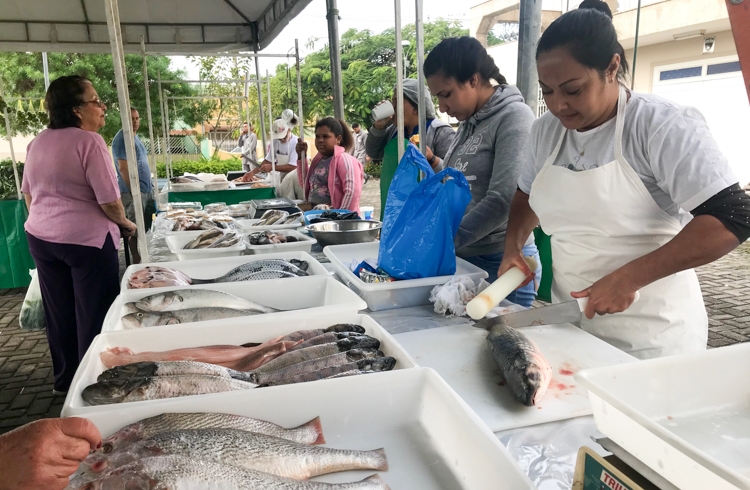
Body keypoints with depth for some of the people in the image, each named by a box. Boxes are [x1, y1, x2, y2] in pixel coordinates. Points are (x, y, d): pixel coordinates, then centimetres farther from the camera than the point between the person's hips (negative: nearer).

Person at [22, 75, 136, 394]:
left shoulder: (38, 142, 8)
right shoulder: (89, 142, -15)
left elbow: (28, 194, 16)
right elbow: (109, 201, -18)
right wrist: (126, 224, -1)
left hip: (40, 237, 8)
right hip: (87, 239, -7)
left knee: (59, 314, 17)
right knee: (94, 316, 5)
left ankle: (65, 380, 30)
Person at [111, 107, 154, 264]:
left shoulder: (136, 137, 15)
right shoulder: (122, 138, -14)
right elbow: (123, 168, -20)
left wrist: (149, 185, 19)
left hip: (146, 189, 10)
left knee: (146, 227, 15)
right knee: (135, 230, -4)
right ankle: (136, 261, 4)